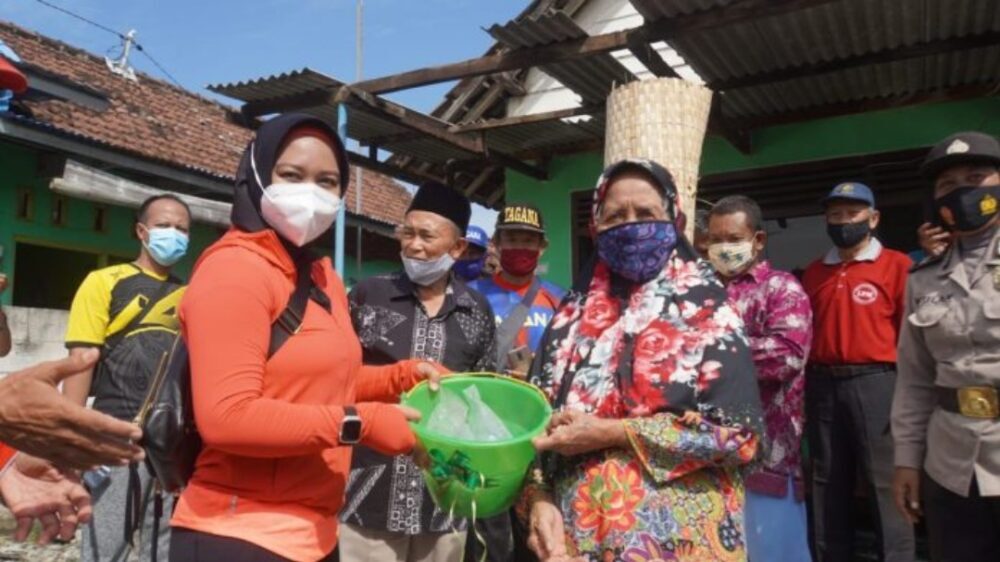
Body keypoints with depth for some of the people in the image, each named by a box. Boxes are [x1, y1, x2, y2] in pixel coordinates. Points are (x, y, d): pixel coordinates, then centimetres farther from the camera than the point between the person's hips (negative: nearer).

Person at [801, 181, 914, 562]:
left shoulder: (896, 266, -2)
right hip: (822, 386, 5)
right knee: (828, 481, 13)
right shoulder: (814, 272, 13)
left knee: (884, 482, 0)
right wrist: (804, 384, 9)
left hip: (875, 383, -5)